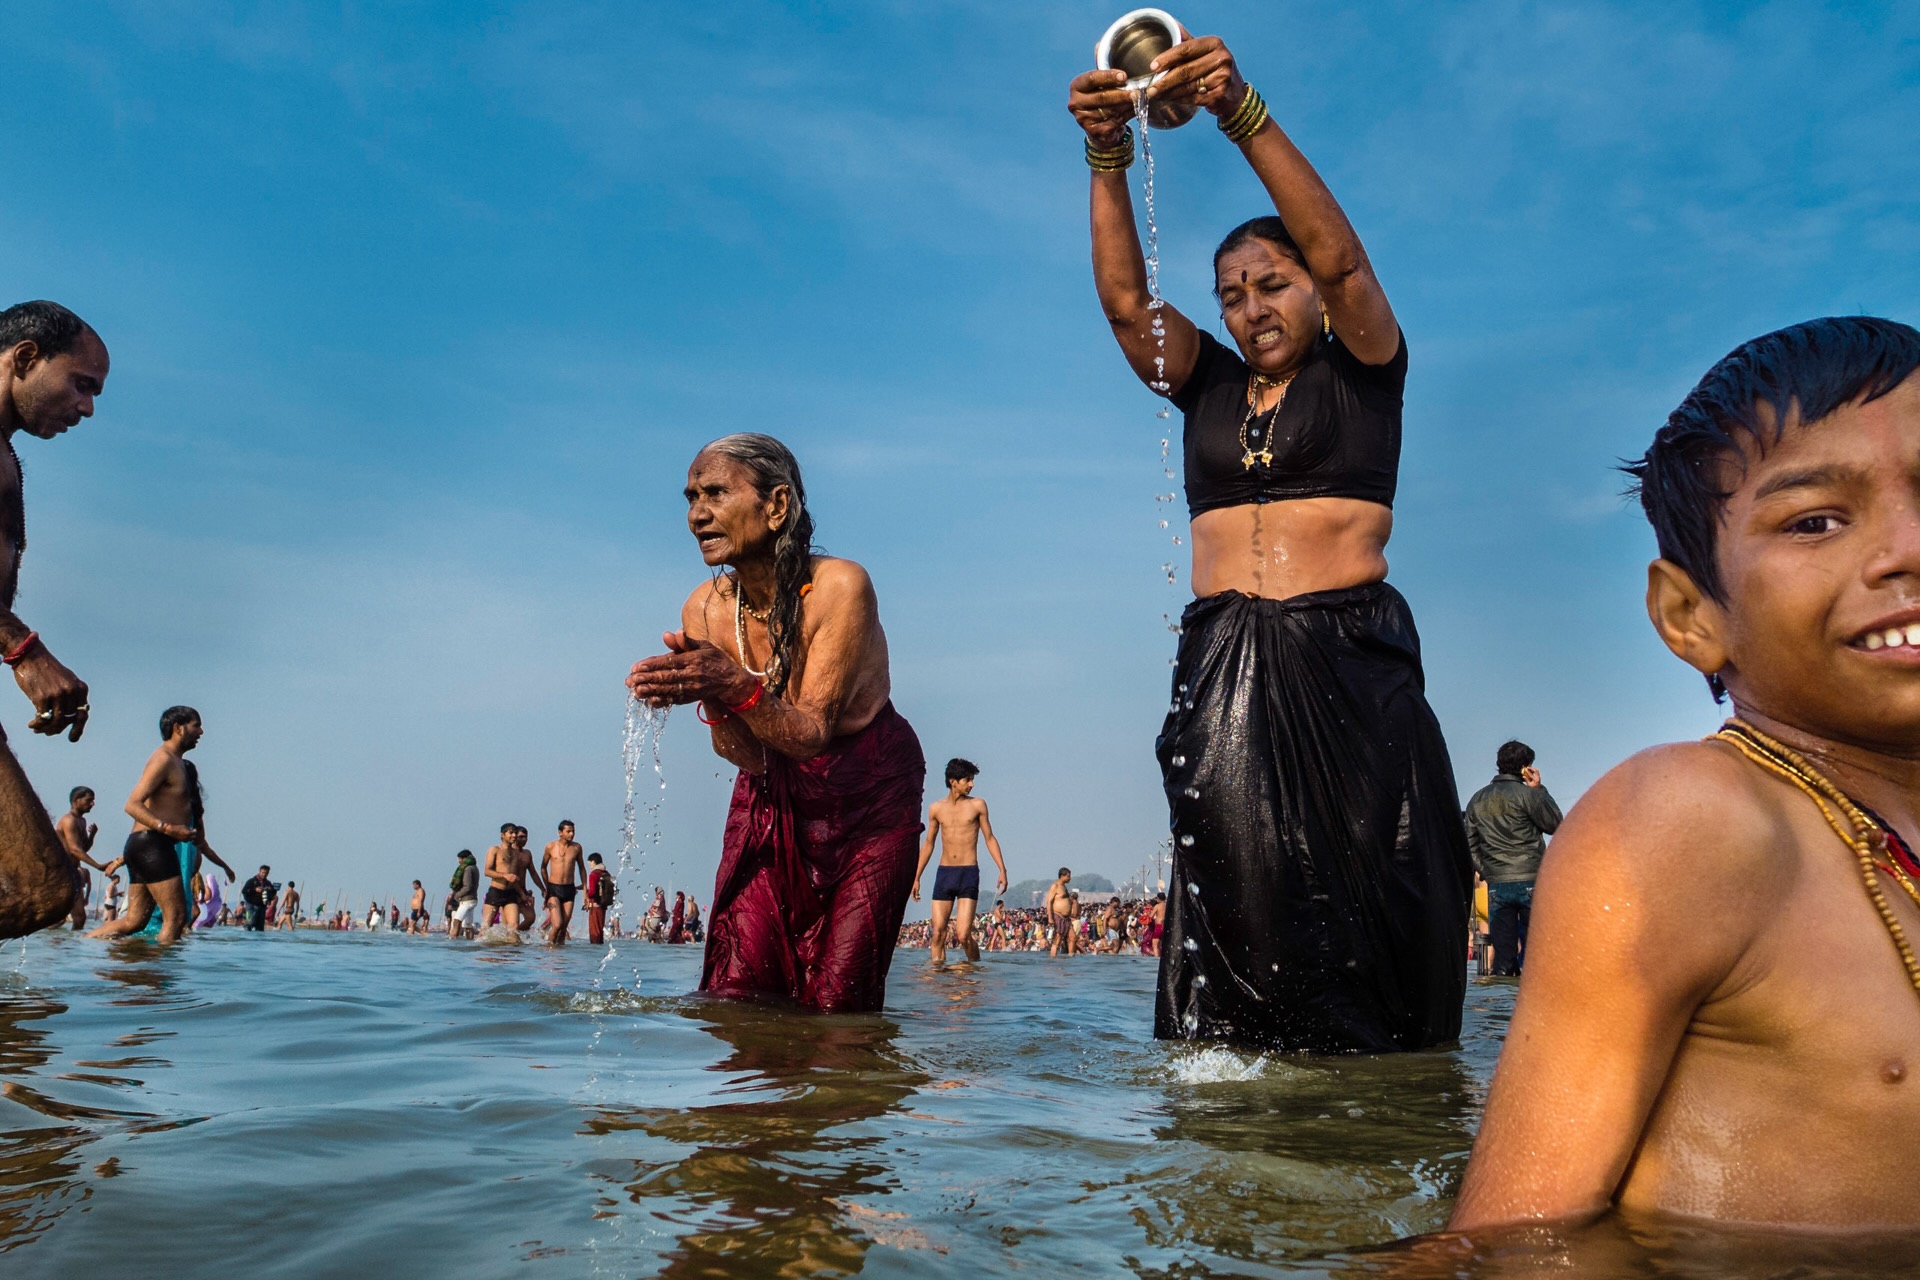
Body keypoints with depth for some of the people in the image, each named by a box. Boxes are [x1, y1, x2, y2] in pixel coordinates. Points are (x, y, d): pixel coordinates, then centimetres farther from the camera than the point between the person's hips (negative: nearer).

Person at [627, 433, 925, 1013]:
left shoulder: (839, 586, -24)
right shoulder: (704, 610, -11)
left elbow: (813, 733, -28)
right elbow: (746, 756, -13)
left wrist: (736, 686, -44)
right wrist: (708, 693, -33)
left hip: (870, 796, -4)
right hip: (774, 794, 4)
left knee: (835, 1002, -9)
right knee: (735, 991, -4)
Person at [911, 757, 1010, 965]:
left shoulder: (977, 805, 3)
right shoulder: (936, 808, 8)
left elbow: (989, 838, 6)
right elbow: (928, 843, 16)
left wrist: (1002, 869, -3)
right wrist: (916, 877, 14)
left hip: (968, 873, -2)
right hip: (944, 873, 3)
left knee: (963, 934, -10)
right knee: (937, 933, -2)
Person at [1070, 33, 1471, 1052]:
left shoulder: (1362, 368, 10)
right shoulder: (1205, 380, 19)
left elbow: (1338, 254, -8)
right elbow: (1126, 296, 4)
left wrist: (1243, 114, -18)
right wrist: (1108, 158, -11)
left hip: (1347, 661, -3)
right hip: (1221, 668, 3)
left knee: (1362, 911, -6)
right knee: (1239, 911, -3)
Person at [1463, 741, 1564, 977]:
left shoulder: (1477, 800, 11)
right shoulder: (1527, 794, -7)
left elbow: (1471, 843, 13)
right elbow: (1555, 824, 3)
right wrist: (1538, 789, 6)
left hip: (1496, 884, 4)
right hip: (1530, 880, -4)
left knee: (1502, 947, 5)